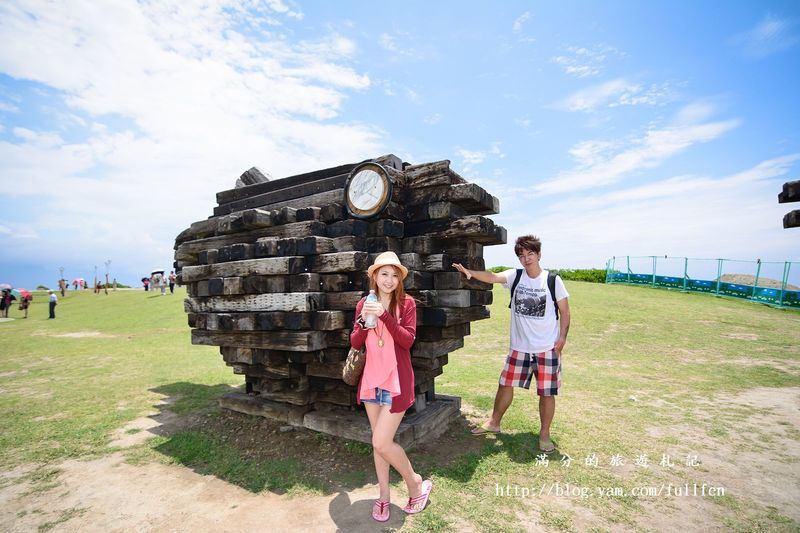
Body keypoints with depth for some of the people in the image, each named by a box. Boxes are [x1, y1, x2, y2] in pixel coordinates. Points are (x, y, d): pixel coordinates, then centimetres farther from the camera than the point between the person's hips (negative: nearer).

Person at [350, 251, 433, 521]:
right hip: (371, 378, 5)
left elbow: (408, 340, -15)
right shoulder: (363, 304, 4)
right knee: (378, 440, 15)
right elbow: (355, 343, 0)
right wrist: (364, 319, -18)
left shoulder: (406, 303, -6)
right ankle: (383, 495, 34)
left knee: (382, 443, -6)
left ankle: (416, 483, 20)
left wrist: (385, 315, -25)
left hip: (396, 380, -4)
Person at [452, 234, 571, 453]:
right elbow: (492, 277, -20)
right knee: (505, 384, 12)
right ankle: (494, 423, 32)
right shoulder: (515, 276, -3)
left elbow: (564, 311, 0)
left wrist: (562, 337, -9)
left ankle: (544, 434, 28)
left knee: (547, 392, 6)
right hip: (519, 346, 2)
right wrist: (470, 272, -38)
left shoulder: (553, 280, -6)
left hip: (547, 348, -2)